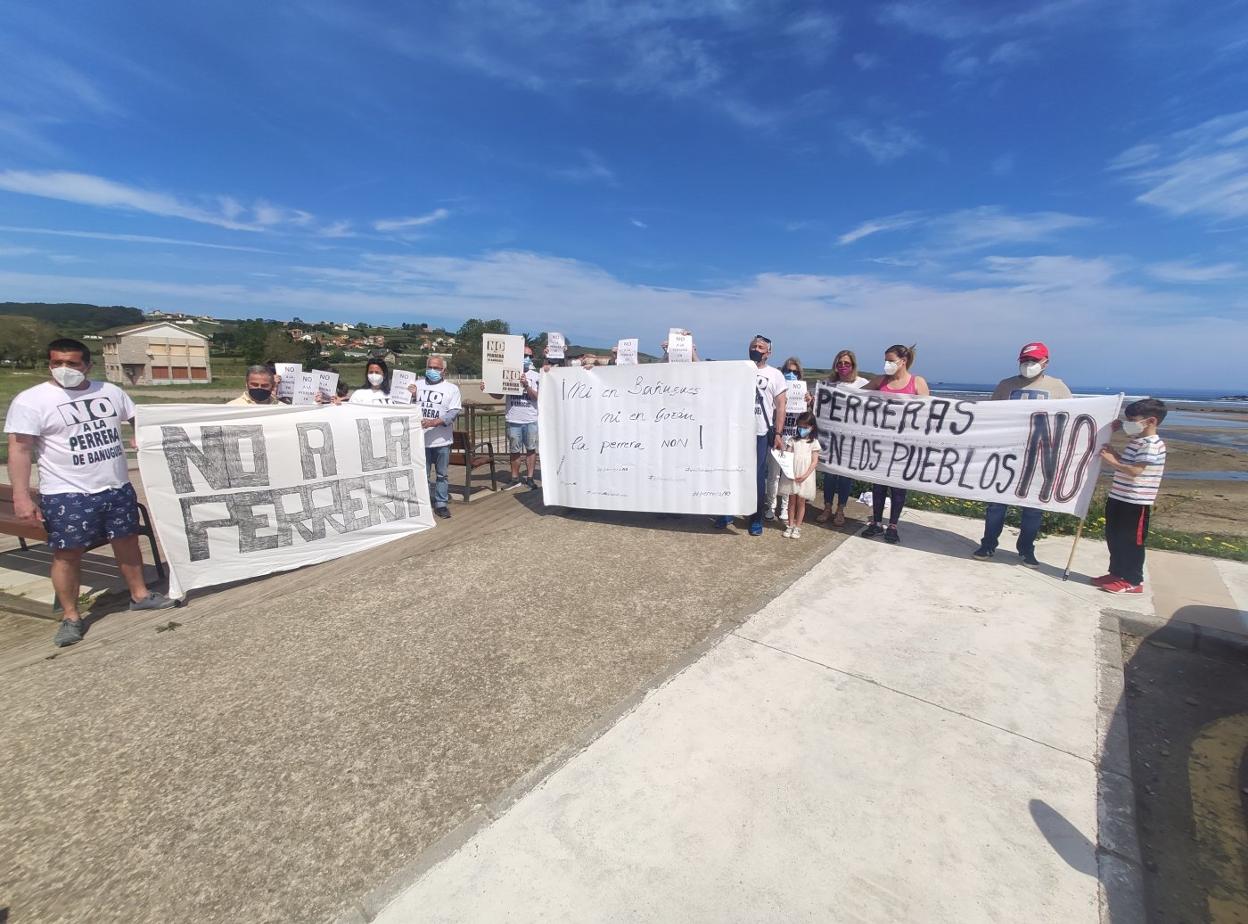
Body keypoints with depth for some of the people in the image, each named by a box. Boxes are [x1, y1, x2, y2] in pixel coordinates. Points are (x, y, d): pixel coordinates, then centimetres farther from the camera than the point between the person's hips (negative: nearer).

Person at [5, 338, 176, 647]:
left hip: (118, 488, 4)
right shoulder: (30, 400, -8)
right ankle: (71, 616, 17)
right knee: (67, 554, 4)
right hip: (67, 494, -4)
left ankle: (139, 595, 27)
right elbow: (19, 449, -11)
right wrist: (21, 497, -16)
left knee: (127, 542, 13)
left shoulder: (110, 391, 5)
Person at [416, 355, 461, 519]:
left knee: (442, 474, 8)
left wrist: (434, 422, -23)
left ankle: (441, 504, 18)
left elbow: (453, 413, -10)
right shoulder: (418, 385, 11)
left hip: (441, 440, -2)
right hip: (421, 439, 2)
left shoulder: (451, 388, 1)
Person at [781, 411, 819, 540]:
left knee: (801, 502, 5)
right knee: (791, 501, 8)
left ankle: (797, 527, 15)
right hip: (791, 476, 2)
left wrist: (805, 475, -14)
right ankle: (790, 526, 18)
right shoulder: (794, 440, 6)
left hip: (804, 477, -2)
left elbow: (814, 461, -4)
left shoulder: (813, 442, -1)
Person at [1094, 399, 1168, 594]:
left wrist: (1112, 461, -17)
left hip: (1136, 502, -9)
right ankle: (1117, 573, 27)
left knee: (1132, 542, 1)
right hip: (1118, 497, 9)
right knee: (1114, 538, 16)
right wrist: (1112, 453, 6)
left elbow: (1135, 470, -24)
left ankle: (1133, 581, 12)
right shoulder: (1137, 441, 13)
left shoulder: (1151, 444, -16)